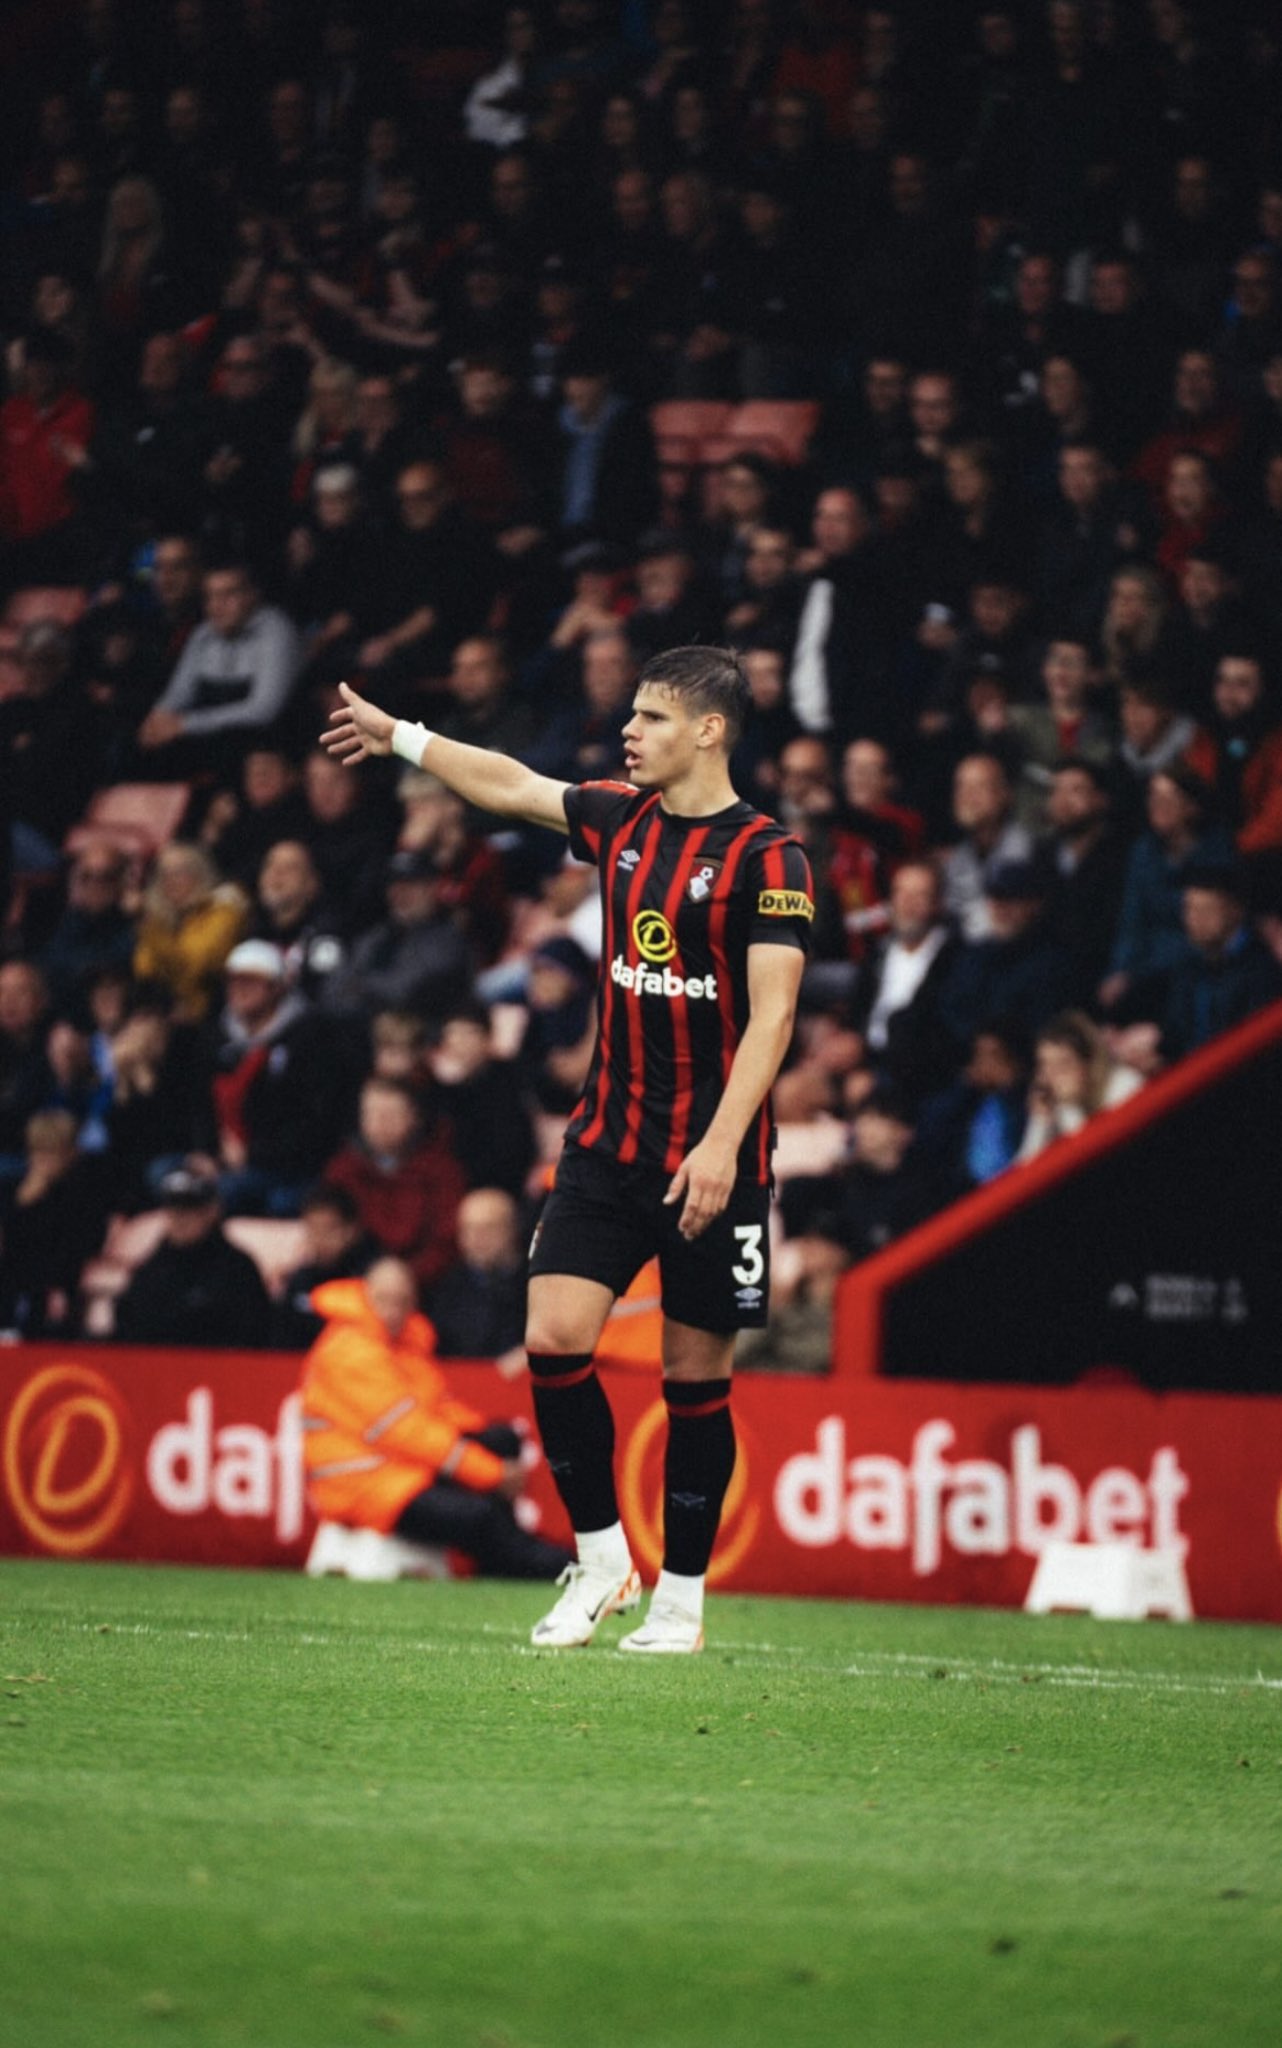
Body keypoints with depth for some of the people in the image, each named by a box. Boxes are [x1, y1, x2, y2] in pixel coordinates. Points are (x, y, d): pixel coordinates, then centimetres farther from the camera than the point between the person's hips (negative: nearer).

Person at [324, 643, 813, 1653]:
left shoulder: (767, 857, -10)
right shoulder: (622, 820, 9)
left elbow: (771, 1012, -16)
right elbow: (511, 784, 26)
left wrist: (722, 1144, -24)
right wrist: (397, 735, 33)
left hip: (713, 1159, -5)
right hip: (609, 1142, 5)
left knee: (696, 1375, 2)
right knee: (554, 1340, -8)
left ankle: (681, 1600, 13)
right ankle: (601, 1561, 7)